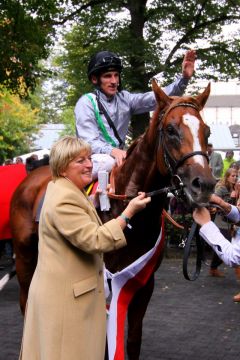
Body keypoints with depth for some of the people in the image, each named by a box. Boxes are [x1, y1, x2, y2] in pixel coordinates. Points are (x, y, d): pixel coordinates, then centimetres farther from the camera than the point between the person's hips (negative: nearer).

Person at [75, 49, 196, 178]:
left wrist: (184, 78, -17)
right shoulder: (86, 103, -6)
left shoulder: (125, 99, 8)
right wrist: (112, 151, -34)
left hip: (119, 155, 6)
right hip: (94, 159, -6)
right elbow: (89, 142, -15)